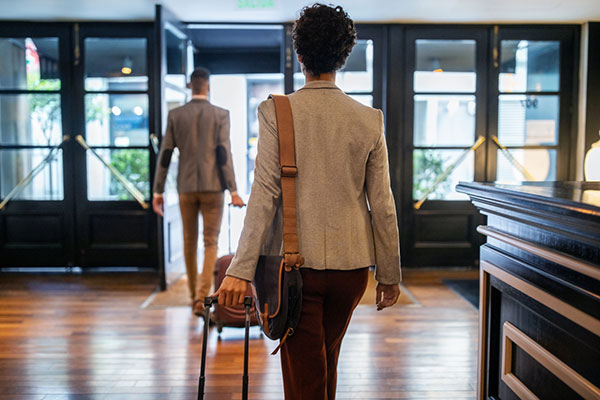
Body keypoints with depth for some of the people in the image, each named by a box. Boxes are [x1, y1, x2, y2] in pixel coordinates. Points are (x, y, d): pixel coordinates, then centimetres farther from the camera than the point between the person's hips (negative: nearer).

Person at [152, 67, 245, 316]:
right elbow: (224, 153, -10)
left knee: (189, 243, 14)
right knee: (210, 243, 4)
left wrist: (158, 191, 7)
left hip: (186, 186, 2)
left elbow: (165, 154, 2)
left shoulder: (175, 115, 3)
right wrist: (233, 190, -9)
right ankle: (201, 297, -8)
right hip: (212, 186, -2)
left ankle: (194, 296, 24)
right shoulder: (220, 114, -3)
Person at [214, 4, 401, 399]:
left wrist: (240, 270, -10)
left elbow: (265, 195, -13)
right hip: (351, 263, 3)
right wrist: (390, 274, 9)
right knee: (327, 360, 24)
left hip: (295, 262, -3)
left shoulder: (276, 112, -7)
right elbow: (382, 205, 0)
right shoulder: (369, 119, -1)